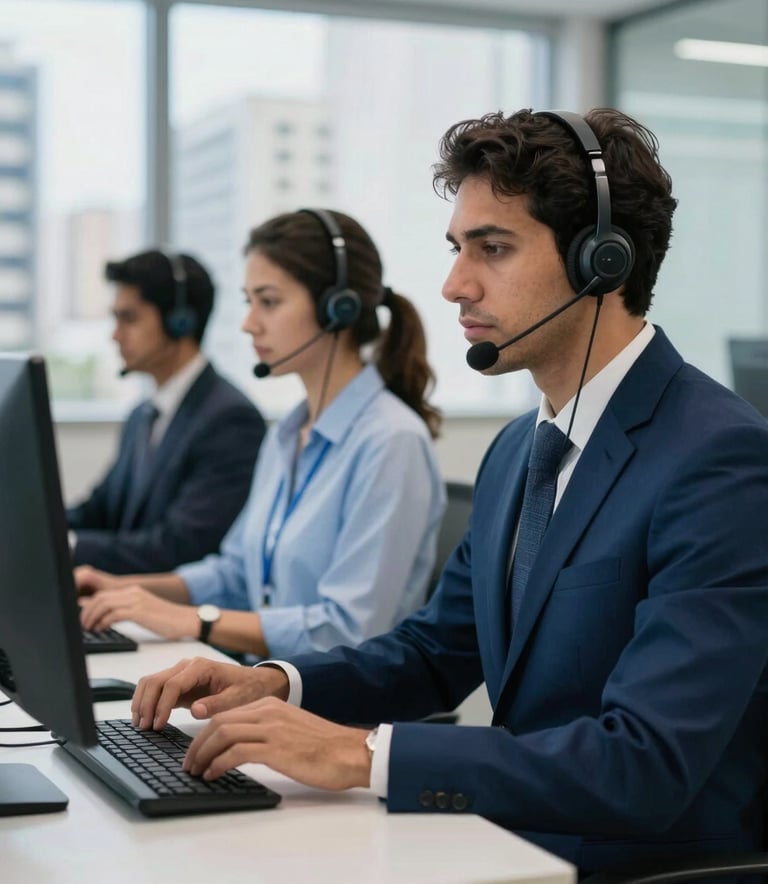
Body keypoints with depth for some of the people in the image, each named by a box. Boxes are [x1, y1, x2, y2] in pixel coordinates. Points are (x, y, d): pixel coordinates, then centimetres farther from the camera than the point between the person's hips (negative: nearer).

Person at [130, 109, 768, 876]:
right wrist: (274, 684, -1)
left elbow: (646, 764, -27)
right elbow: (434, 652, 18)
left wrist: (361, 754, -30)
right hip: (509, 843, 7)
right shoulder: (516, 450, 9)